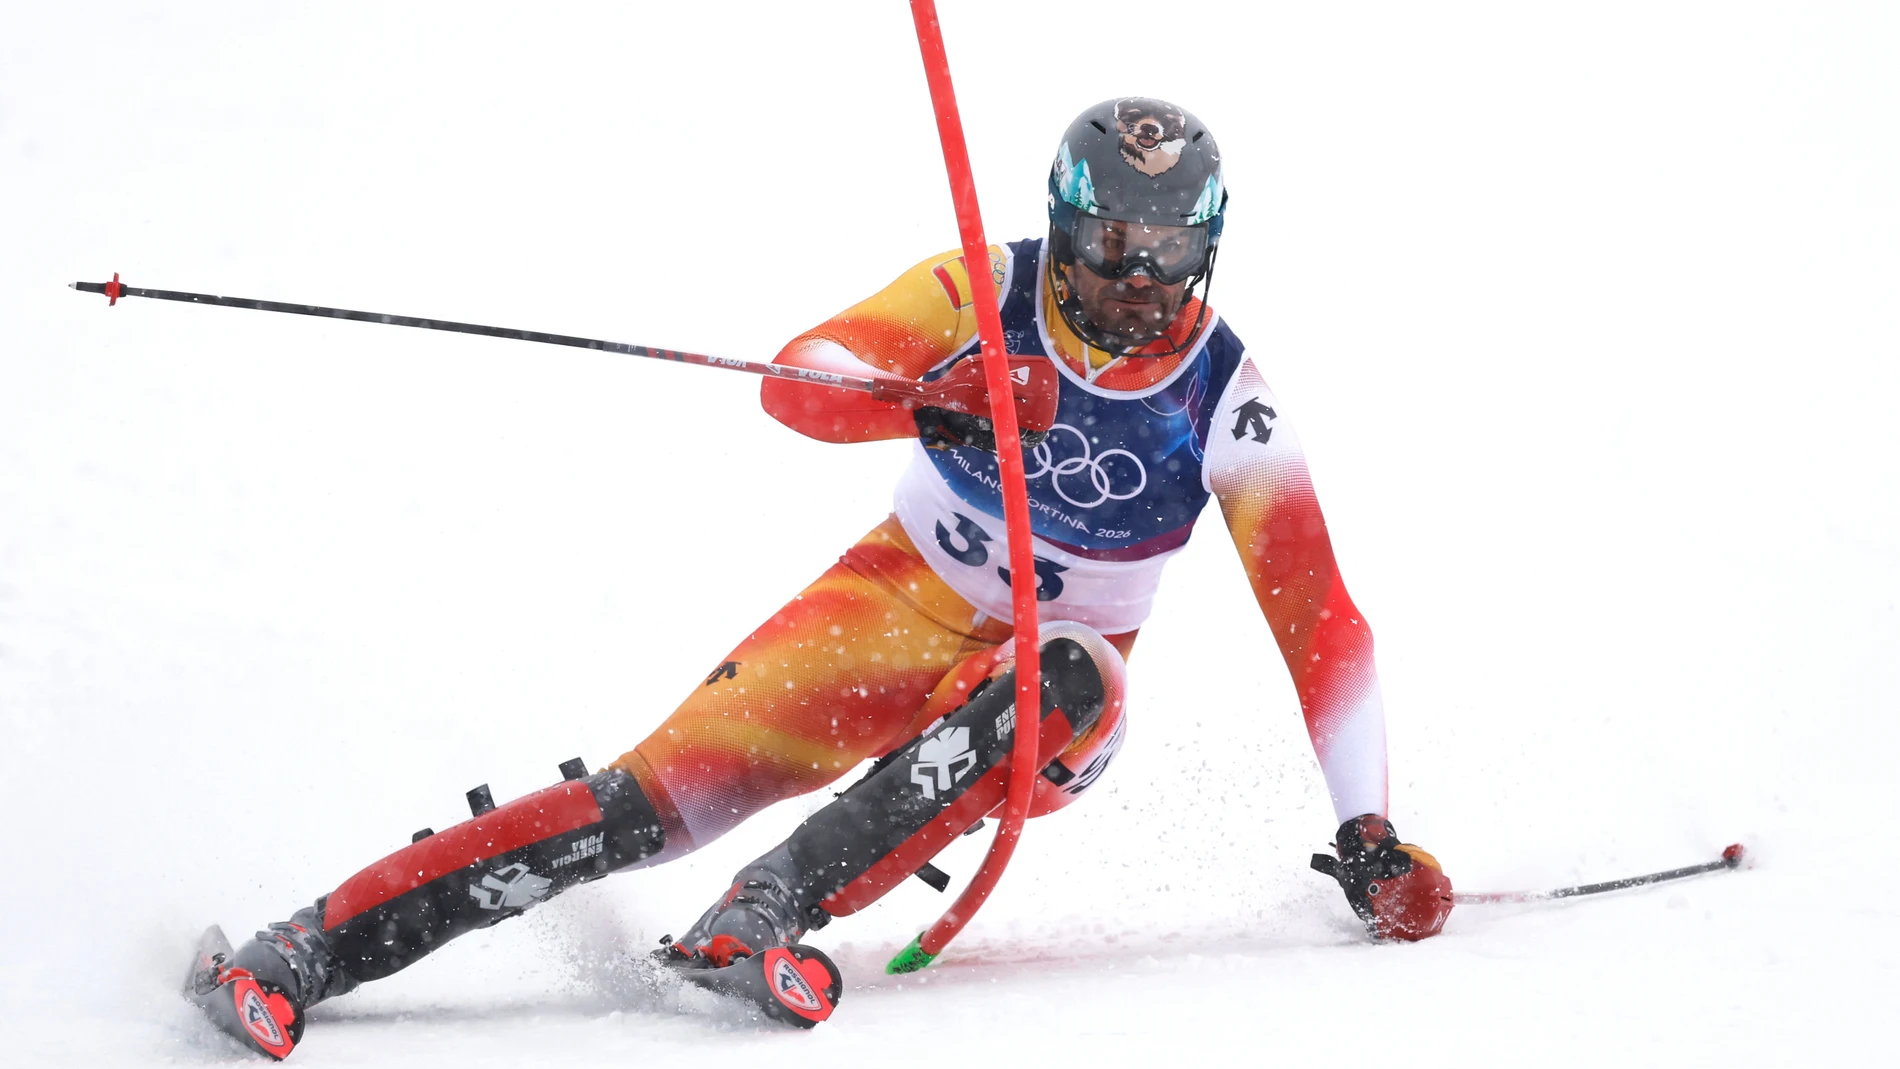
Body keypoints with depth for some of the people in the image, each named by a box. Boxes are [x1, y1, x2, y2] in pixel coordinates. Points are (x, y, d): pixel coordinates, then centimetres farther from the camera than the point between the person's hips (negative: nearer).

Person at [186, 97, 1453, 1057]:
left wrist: (1371, 834, -19)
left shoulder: (1227, 401, -14)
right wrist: (927, 401, -48)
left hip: (1050, 680, 0)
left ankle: (757, 919, -42)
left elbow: (1322, 622, -12)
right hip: (903, 603, 0)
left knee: (1064, 681, -37)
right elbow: (798, 378, -27)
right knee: (660, 795, -19)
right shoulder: (983, 293, -14)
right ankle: (315, 946, -19)